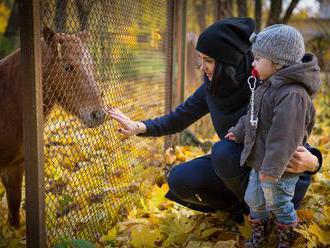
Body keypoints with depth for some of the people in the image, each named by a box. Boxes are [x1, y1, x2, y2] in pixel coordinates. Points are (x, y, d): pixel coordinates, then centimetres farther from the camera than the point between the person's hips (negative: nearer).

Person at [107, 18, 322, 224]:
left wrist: (312, 162, -44)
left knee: (223, 151, -33)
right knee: (179, 180, -16)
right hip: (233, 163, 5)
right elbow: (177, 119, 3)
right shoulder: (212, 88, -7)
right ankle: (238, 203, 5)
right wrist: (140, 127, -15)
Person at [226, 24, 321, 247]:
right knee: (253, 199, 18)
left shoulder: (293, 94, -28)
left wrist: (271, 168, -29)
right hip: (260, 162, 9)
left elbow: (285, 136, -31)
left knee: (278, 204, 9)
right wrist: (239, 132, 28)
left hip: (279, 169, -9)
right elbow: (252, 116, 20)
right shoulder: (268, 86, 5)